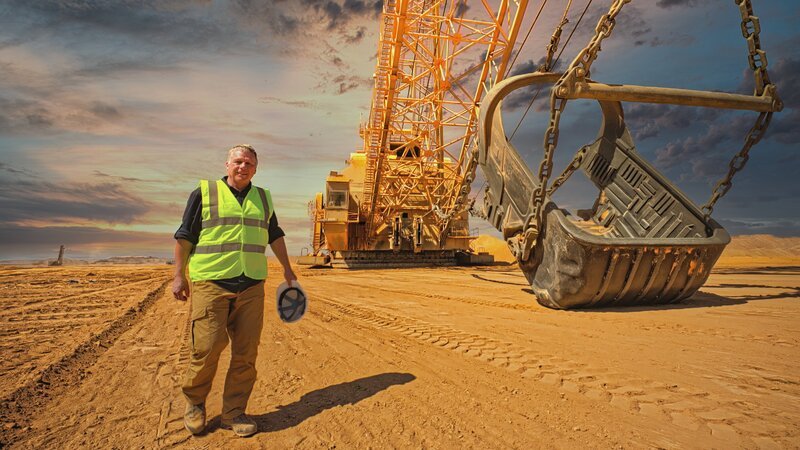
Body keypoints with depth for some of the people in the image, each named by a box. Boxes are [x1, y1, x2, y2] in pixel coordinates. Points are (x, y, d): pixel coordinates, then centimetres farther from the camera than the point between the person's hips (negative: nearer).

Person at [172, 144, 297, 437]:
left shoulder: (263, 198, 16)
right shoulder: (204, 192, 4)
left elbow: (275, 236, 25)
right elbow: (184, 237, 4)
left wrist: (287, 269, 25)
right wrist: (179, 275, -1)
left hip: (251, 286, 4)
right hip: (211, 283, -3)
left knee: (246, 353, 3)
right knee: (207, 347, -6)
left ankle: (234, 412, 18)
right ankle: (194, 403, 21)